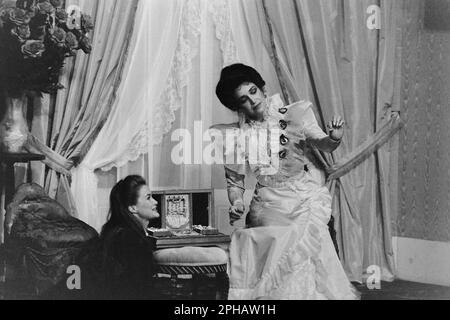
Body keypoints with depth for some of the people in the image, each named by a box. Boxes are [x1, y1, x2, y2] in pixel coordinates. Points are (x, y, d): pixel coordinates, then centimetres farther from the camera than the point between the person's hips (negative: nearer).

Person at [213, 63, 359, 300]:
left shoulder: (294, 115, 3)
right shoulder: (236, 136, 5)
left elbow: (322, 143, -8)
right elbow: (235, 182, 12)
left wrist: (334, 138, -30)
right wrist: (237, 203, -8)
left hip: (309, 199, 0)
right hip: (270, 204, 1)